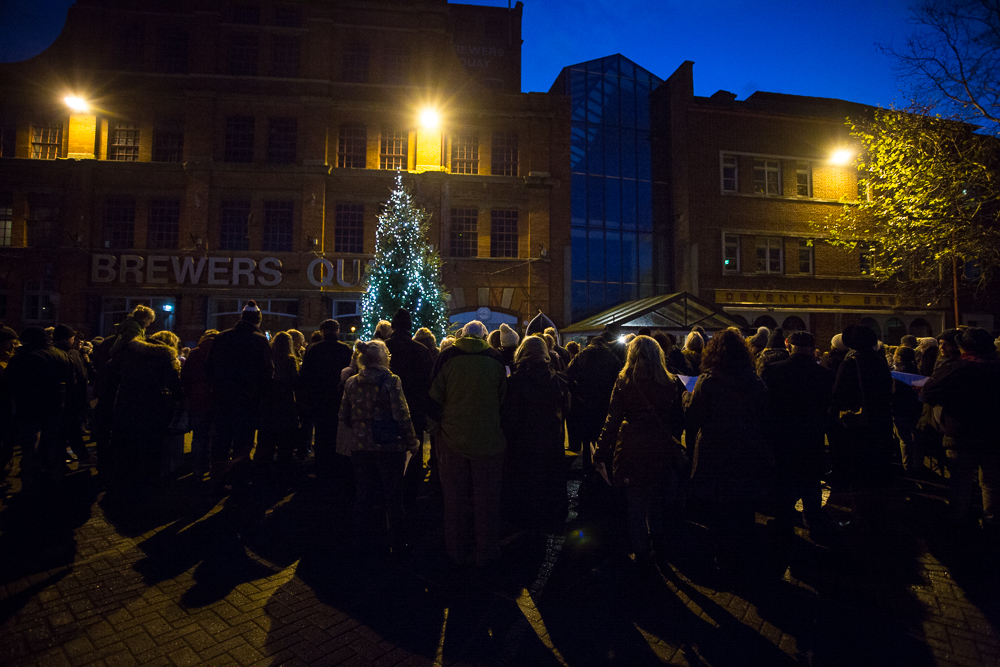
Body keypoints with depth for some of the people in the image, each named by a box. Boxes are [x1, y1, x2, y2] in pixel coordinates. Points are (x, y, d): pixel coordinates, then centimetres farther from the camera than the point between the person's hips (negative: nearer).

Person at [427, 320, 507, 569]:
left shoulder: (447, 357, -4)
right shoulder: (495, 359, -3)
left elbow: (435, 398, 0)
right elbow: (502, 398, 5)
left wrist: (436, 430, 11)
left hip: (452, 439, 1)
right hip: (488, 440, 0)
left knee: (455, 498, 14)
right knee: (486, 499, 11)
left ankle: (457, 552, 28)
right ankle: (486, 553, 23)